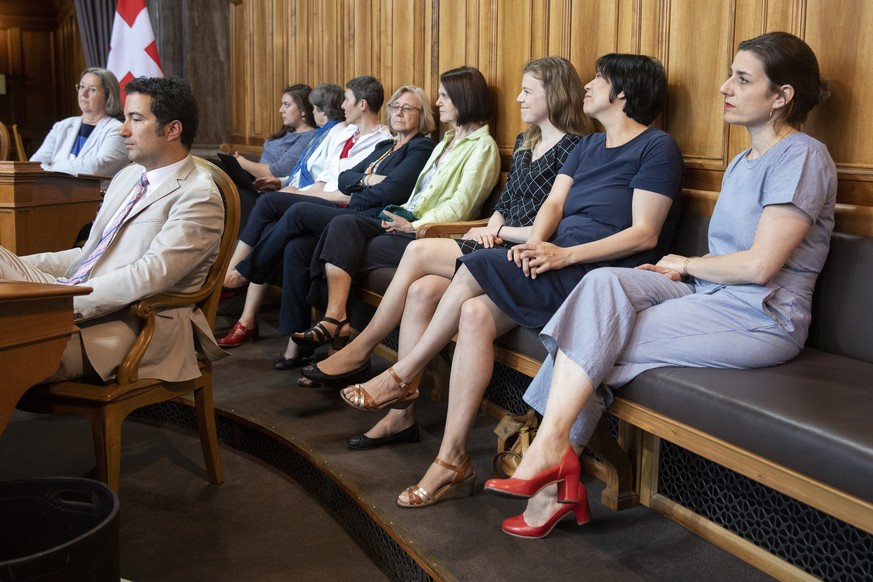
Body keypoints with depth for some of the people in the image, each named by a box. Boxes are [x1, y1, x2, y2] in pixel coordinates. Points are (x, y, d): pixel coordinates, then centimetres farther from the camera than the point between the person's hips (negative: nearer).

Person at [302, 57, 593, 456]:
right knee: (421, 290, -18)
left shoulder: (572, 149, -8)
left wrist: (501, 233, -6)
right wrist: (491, 228, 3)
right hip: (500, 248, 8)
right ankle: (401, 414, -15)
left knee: (419, 252, -21)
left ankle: (359, 350, -6)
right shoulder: (524, 143, 21)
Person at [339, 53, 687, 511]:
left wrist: (565, 254, -19)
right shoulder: (587, 147, 24)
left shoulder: (656, 148, -1)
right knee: (475, 314, -21)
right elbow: (553, 203, 12)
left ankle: (402, 377, -9)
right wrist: (535, 242, -11)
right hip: (554, 268, 7)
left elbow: (646, 234, -11)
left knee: (476, 269, -23)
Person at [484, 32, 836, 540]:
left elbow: (759, 265, -18)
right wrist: (681, 271, -4)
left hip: (763, 320, -7)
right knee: (605, 283, -18)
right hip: (713, 298, 8)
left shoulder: (803, 155, -9)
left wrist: (686, 265, -3)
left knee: (600, 337, -20)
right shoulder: (744, 163, 20)